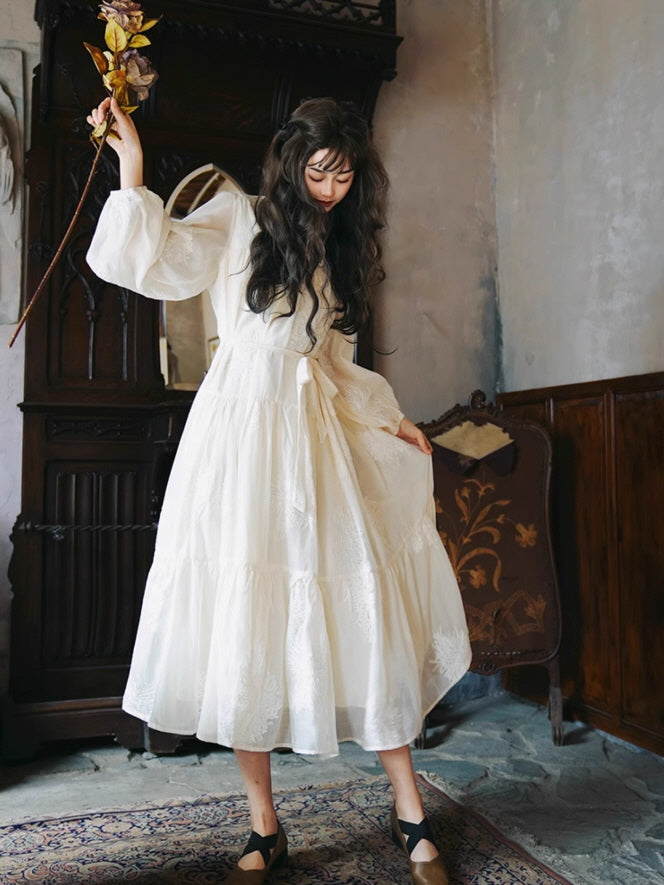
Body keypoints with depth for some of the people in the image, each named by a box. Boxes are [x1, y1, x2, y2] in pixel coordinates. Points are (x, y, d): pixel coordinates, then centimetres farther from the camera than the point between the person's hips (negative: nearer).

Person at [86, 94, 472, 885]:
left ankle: (410, 816, 14)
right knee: (245, 619, -1)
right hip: (241, 429, -4)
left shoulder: (339, 251, 21)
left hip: (316, 435, 4)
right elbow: (155, 263, -10)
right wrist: (132, 168, -16)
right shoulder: (238, 219, 6)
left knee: (365, 612, 0)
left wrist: (388, 418, 16)